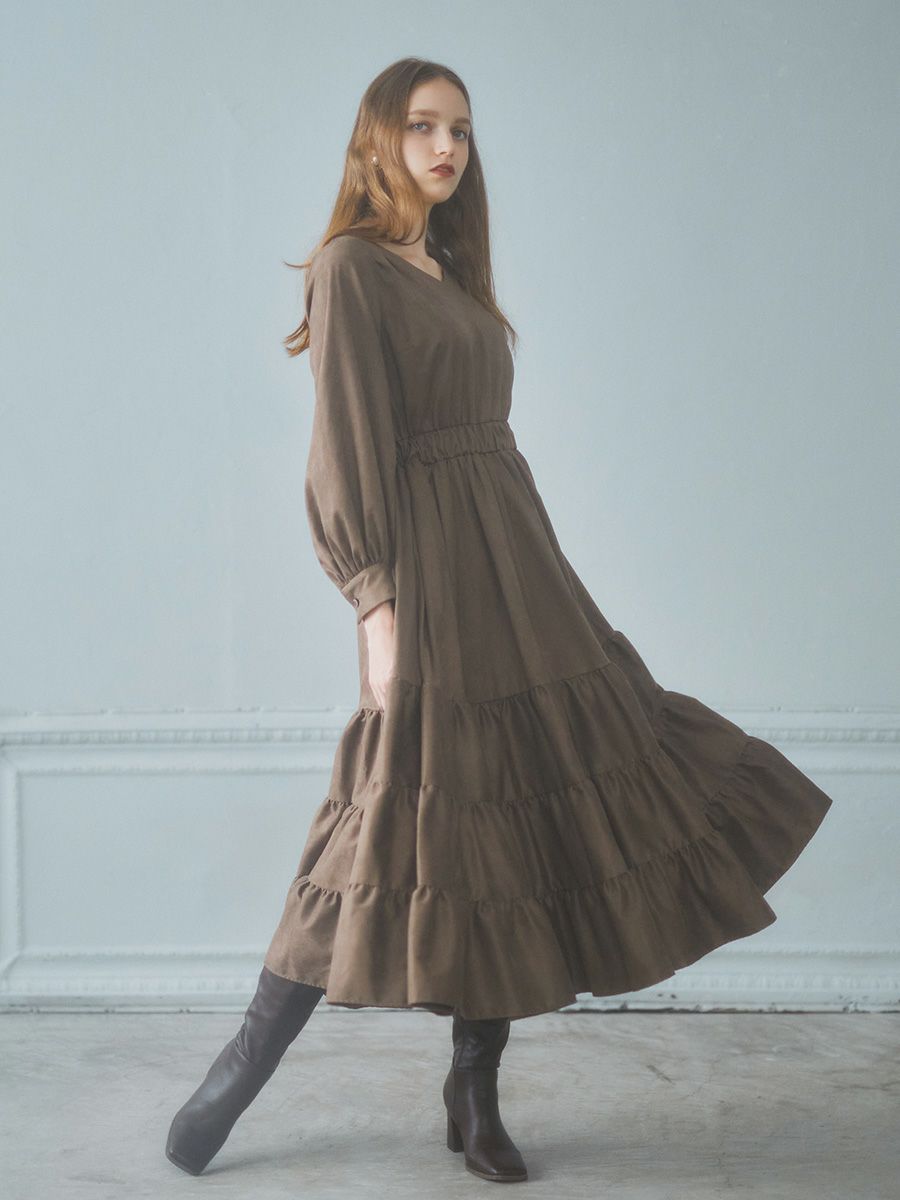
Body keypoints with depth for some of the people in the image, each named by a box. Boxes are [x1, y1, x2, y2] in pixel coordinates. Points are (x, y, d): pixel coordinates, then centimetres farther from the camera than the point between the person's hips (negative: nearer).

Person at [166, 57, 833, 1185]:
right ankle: (243, 1065, 8)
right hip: (432, 573, -8)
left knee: (520, 818, 7)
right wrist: (378, 603, -21)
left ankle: (475, 1093, 17)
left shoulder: (452, 273, 18)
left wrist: (532, 582, 15)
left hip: (516, 564, 8)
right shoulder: (353, 267, -6)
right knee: (422, 819, -6)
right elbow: (350, 444, -14)